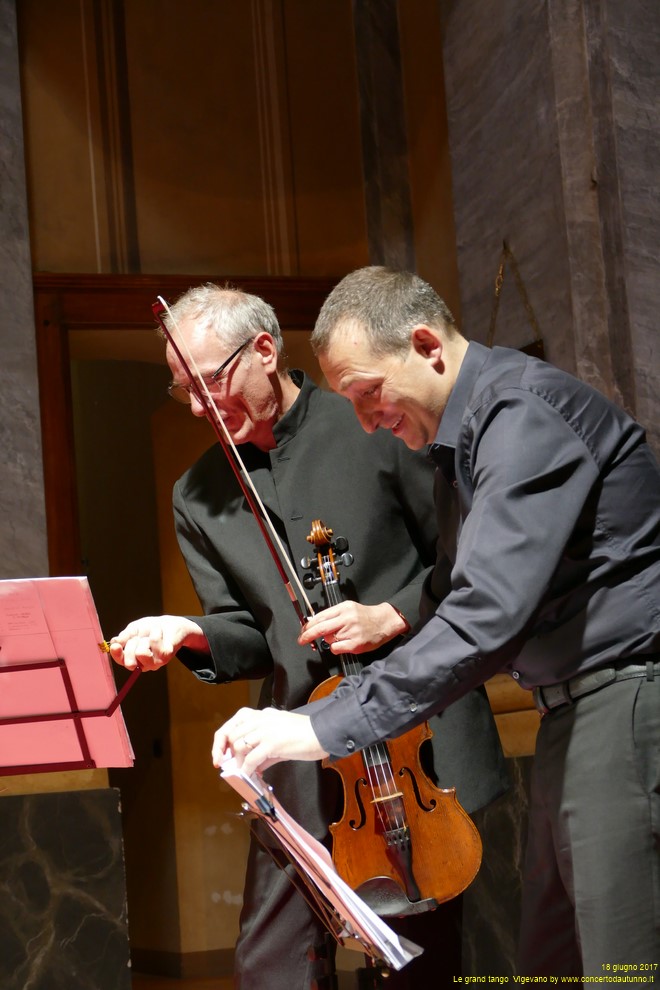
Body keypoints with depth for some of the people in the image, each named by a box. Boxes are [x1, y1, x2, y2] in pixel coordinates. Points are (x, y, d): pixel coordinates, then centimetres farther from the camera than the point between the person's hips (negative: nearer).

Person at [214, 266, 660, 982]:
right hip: (572, 711, 10)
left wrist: (324, 727, -29)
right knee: (549, 959, 11)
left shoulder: (526, 413, -18)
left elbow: (490, 614, -29)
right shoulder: (460, 439, 16)